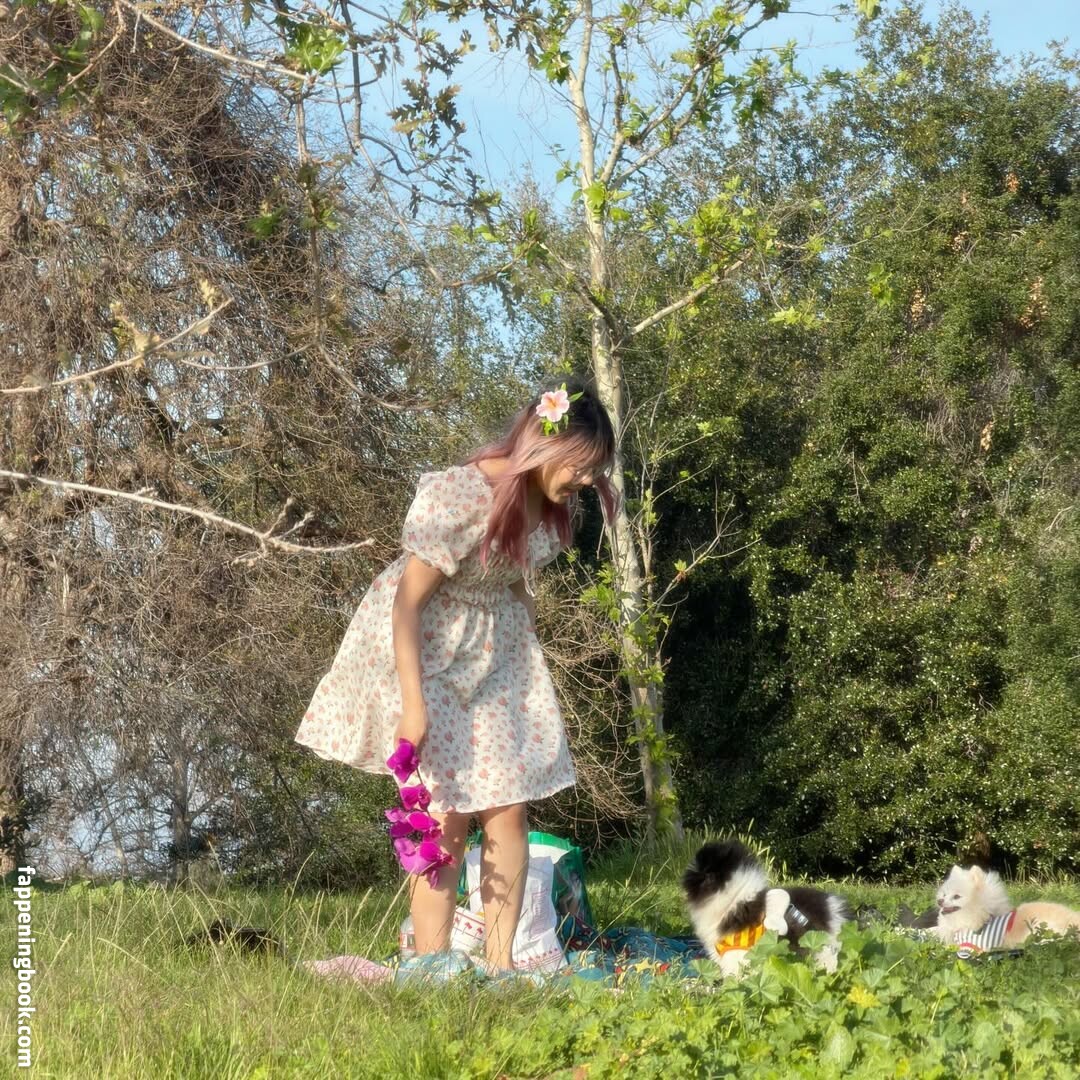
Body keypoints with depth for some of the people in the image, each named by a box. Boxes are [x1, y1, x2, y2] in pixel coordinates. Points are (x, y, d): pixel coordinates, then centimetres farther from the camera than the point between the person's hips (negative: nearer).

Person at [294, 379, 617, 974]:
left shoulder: (551, 498, -5)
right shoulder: (459, 495, -28)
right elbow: (407, 602, -25)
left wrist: (528, 666, 17)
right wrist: (413, 705, -27)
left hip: (498, 655, 7)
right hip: (425, 650, -7)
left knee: (509, 810, 1)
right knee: (448, 815, -8)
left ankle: (499, 964, 9)